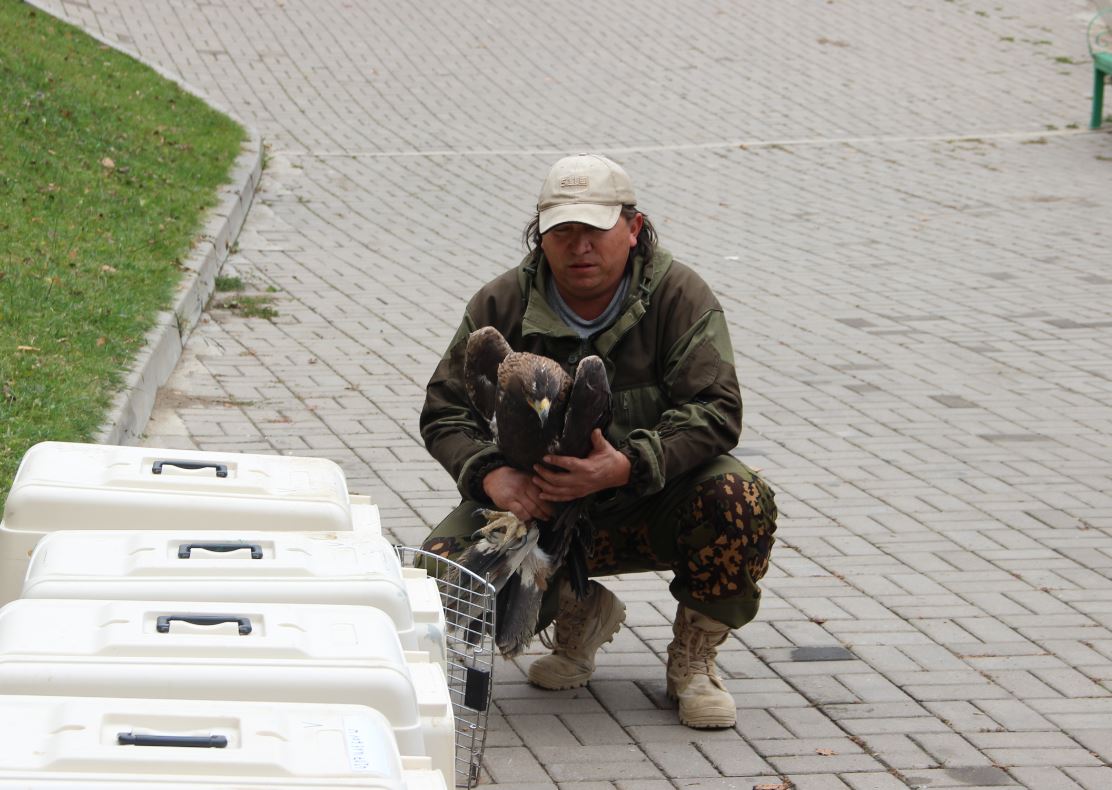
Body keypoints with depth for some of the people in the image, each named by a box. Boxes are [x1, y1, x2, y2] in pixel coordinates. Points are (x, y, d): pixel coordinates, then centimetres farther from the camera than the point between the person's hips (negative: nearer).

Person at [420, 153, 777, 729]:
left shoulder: (678, 297, -11)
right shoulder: (501, 305, -5)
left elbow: (714, 412, -19)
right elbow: (446, 411, -4)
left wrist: (627, 466, -37)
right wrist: (492, 475, -27)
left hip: (654, 501, -2)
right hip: (537, 504, 2)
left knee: (741, 502, -33)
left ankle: (693, 656, -4)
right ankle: (578, 615, 9)